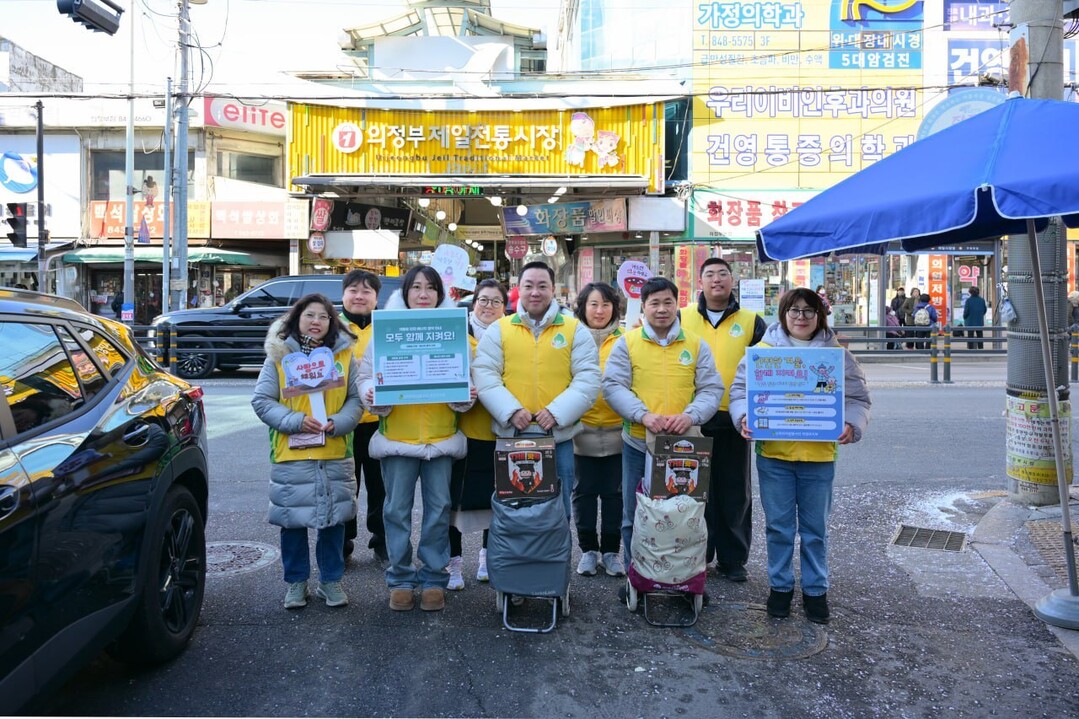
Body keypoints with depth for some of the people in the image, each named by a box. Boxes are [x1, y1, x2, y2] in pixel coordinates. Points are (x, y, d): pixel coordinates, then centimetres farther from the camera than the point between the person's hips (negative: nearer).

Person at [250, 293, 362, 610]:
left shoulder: (345, 354, 4)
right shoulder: (278, 355, 0)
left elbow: (356, 399, 3)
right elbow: (262, 401, -3)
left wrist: (337, 423, -15)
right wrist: (296, 421, -15)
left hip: (336, 455, 1)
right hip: (290, 454, -1)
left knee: (333, 519, 10)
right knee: (293, 520, 8)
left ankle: (331, 580, 27)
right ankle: (296, 582, 26)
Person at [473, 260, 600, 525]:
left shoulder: (576, 330, 4)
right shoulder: (498, 329, 5)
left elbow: (588, 379, -3)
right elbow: (485, 376, -2)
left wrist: (557, 412, -16)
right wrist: (510, 410, -17)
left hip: (559, 438, 0)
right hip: (510, 436, 0)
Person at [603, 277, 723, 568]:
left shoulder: (696, 344, 5)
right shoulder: (627, 343, 0)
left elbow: (711, 389, 2)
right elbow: (613, 386, -6)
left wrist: (691, 415, -17)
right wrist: (643, 415, -20)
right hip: (638, 445, -1)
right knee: (634, 518, 10)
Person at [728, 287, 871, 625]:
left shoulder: (837, 353, 4)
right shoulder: (764, 349, 2)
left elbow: (857, 398, 6)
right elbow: (740, 388, 2)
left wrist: (851, 424, -13)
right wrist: (744, 417, -16)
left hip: (819, 457, 1)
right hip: (773, 453, 0)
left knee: (815, 529, 12)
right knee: (779, 527, 10)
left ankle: (815, 589, 27)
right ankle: (780, 585, 27)